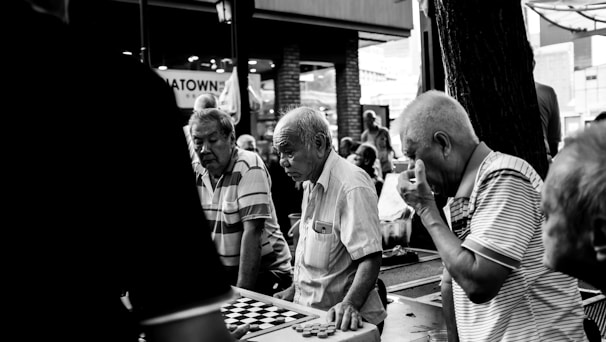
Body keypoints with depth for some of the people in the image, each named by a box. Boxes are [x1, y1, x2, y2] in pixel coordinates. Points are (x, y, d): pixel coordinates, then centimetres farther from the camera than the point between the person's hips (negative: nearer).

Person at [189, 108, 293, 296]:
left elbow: (252, 231, -19)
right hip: (222, 273, 5)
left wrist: (242, 292, -21)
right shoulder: (198, 175, 4)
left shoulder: (249, 166, -14)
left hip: (264, 272, -5)